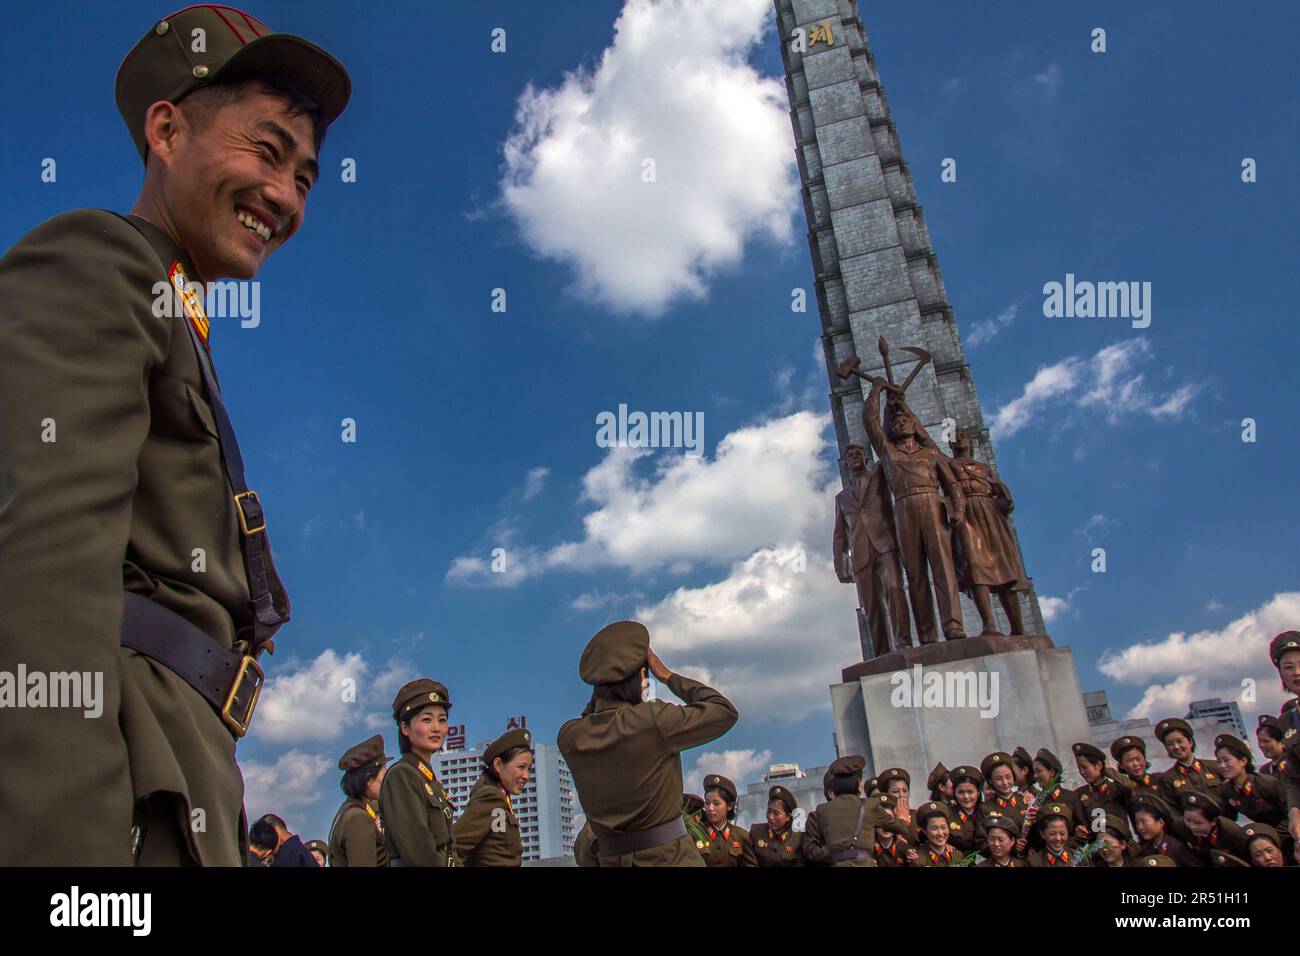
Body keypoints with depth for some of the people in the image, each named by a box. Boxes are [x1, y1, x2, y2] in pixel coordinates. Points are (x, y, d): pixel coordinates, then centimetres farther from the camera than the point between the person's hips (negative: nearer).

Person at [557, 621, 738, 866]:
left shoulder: (568, 736, -1)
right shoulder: (653, 720, -16)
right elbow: (726, 712, -3)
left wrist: (601, 688, 13)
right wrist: (667, 676, 2)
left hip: (612, 860, 5)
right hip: (669, 856, -5)